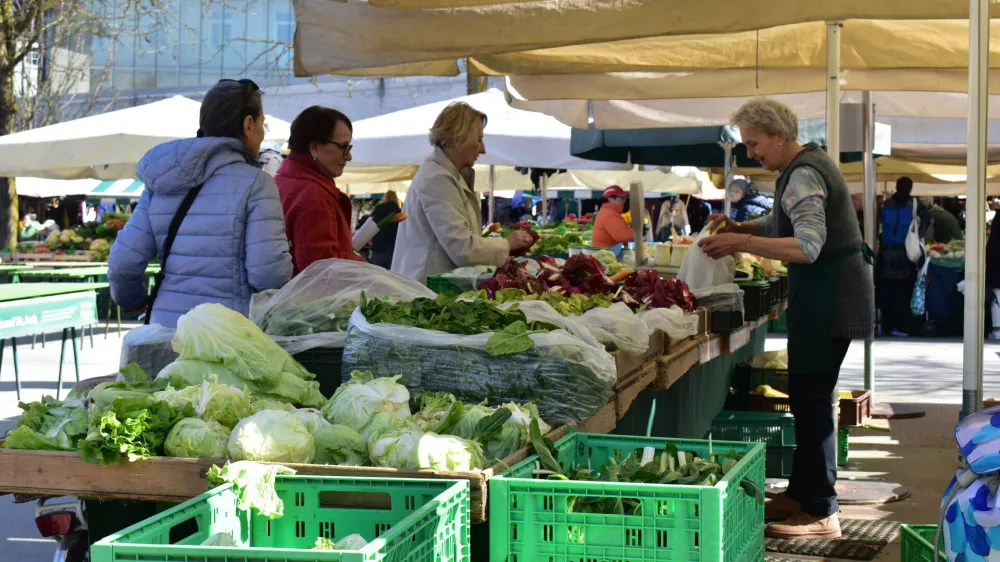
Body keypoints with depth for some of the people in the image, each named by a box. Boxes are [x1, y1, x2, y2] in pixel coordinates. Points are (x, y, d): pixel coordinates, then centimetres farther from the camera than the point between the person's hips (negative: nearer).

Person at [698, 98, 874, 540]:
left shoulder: (802, 176, -19)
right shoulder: (807, 164, 14)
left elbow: (808, 246, -29)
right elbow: (784, 225, 24)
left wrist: (742, 242, -29)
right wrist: (738, 227, 9)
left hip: (828, 297, -11)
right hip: (823, 293, 11)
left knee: (812, 399, -8)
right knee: (808, 396, 16)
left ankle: (820, 512, -5)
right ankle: (801, 493, 25)